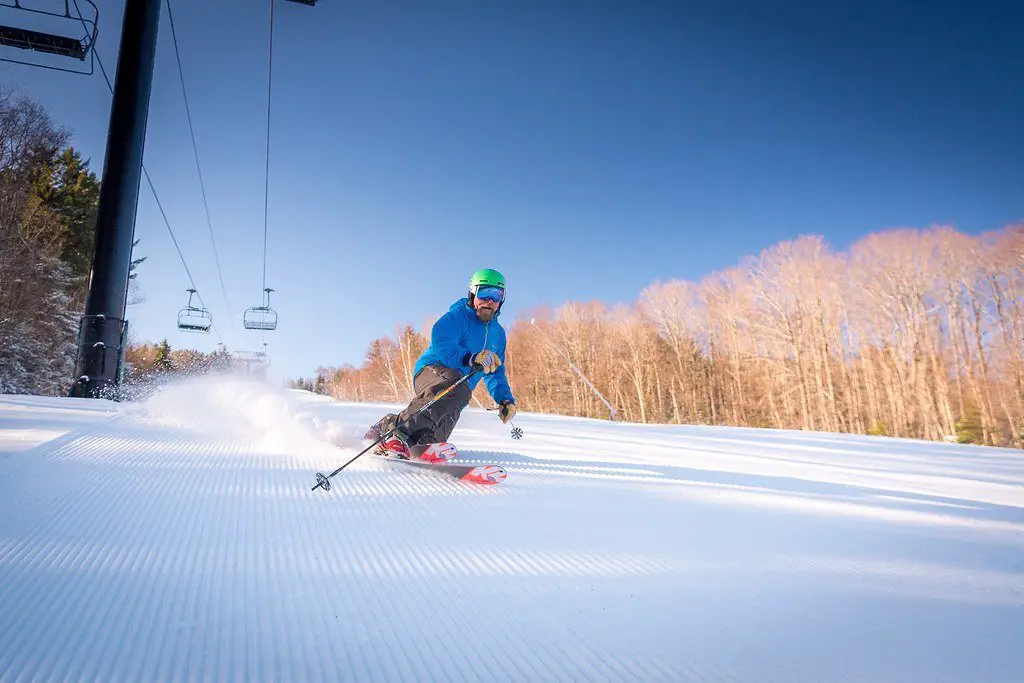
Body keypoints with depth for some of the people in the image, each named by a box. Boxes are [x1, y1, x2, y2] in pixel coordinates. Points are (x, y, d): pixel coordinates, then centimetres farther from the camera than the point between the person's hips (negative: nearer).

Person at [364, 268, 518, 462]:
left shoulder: (498, 333, 18)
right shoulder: (457, 317, -5)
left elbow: (495, 373, 25)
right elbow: (441, 346, -22)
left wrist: (505, 399, 8)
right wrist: (471, 359, -37)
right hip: (432, 369, -7)